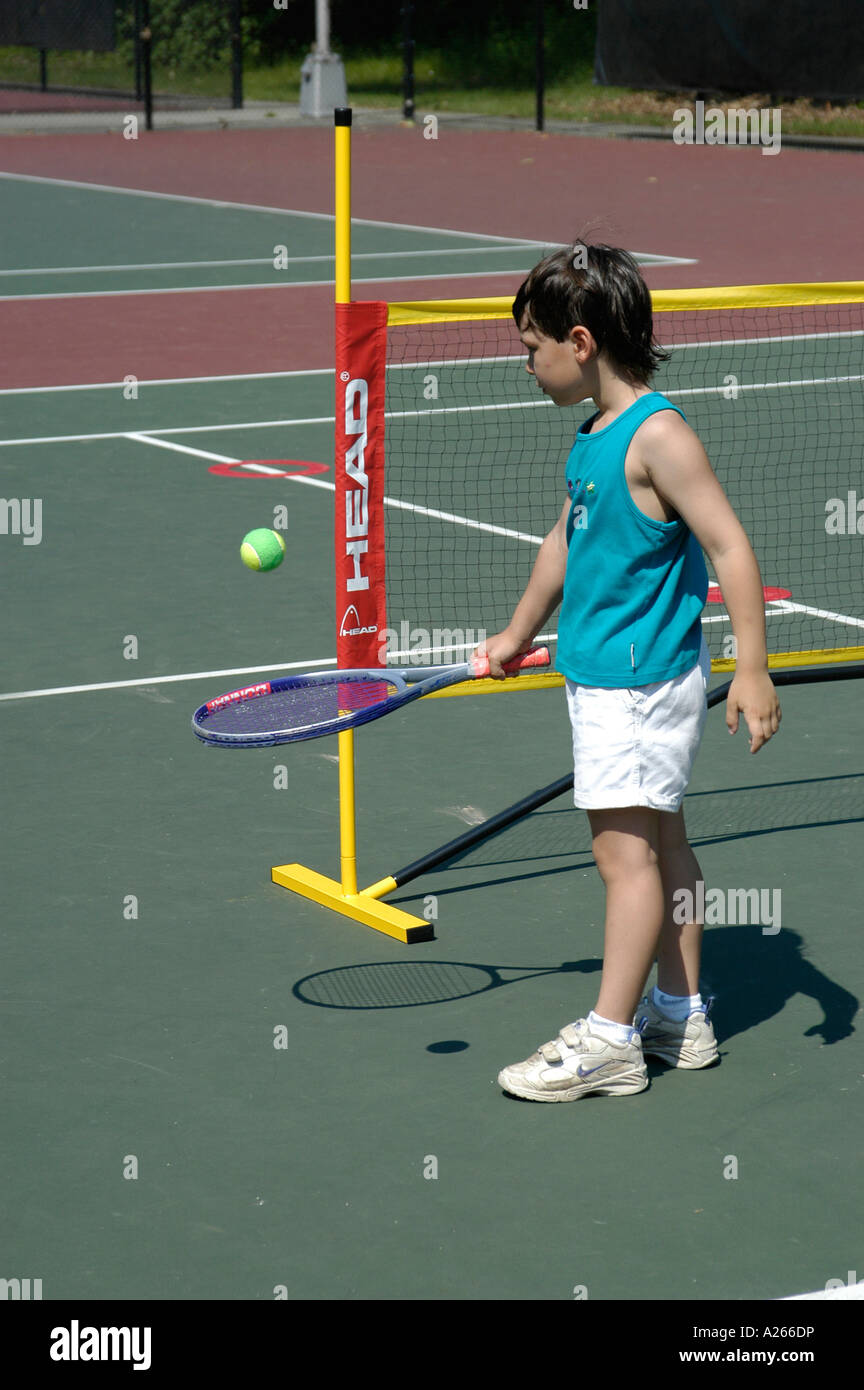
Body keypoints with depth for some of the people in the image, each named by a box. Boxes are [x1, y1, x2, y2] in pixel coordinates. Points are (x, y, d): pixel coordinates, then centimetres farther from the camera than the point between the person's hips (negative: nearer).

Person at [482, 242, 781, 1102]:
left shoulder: (656, 435, -18)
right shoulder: (595, 437, 10)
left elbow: (728, 546, -20)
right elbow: (566, 539, 24)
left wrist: (752, 668, -25)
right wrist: (519, 634, 35)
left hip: (641, 681, -9)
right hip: (600, 673, 9)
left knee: (623, 846, -7)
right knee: (660, 839, 14)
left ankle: (610, 1041, -4)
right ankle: (680, 1018, 23)